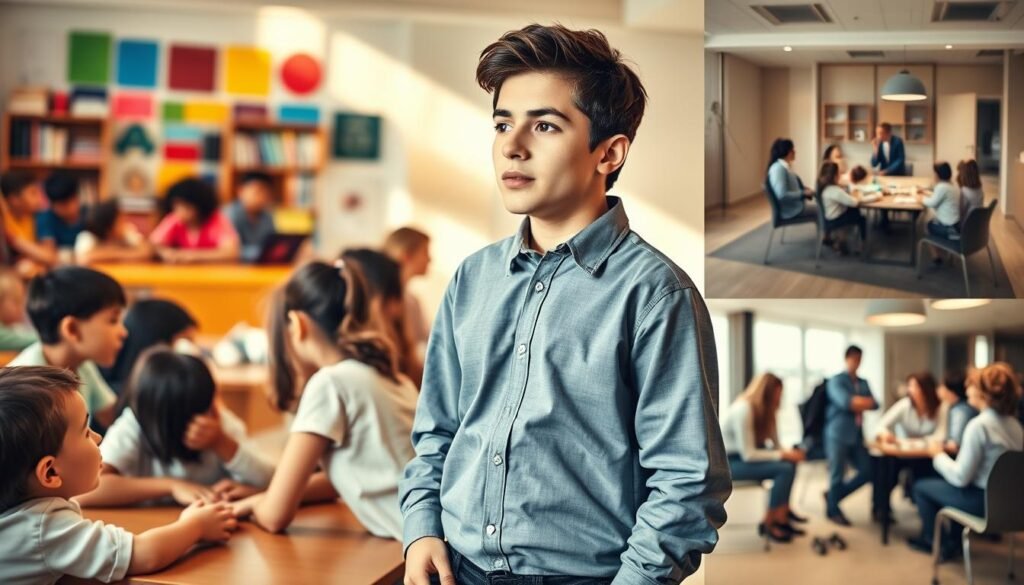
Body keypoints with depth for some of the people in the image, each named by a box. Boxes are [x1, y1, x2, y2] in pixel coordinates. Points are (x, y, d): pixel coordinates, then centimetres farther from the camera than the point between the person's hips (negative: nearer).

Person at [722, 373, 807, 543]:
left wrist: (788, 453, -19)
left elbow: (775, 445, 2)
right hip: (728, 462, -9)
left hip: (745, 456, 9)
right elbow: (748, 454, -27)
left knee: (790, 463, -10)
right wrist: (782, 455, -24)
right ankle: (769, 522, -9)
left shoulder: (764, 410, 3)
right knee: (784, 469, -21)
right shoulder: (743, 410, -24)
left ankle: (781, 516, -9)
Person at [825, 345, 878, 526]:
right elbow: (844, 401, -18)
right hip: (838, 433, -6)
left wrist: (857, 403, -11)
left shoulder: (863, 383, 18)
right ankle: (833, 510, 14)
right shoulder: (836, 380, -2)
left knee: (867, 471, 3)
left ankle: (833, 496, 19)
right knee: (838, 474, -3)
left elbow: (874, 404, 6)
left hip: (856, 434, 7)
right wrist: (863, 402, -4)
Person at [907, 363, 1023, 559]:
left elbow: (960, 478, -20)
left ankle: (935, 542, 28)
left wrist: (938, 455, -3)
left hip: (983, 500, -8)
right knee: (949, 484, 33)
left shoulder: (979, 425, -21)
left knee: (921, 487, 13)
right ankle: (952, 541, 36)